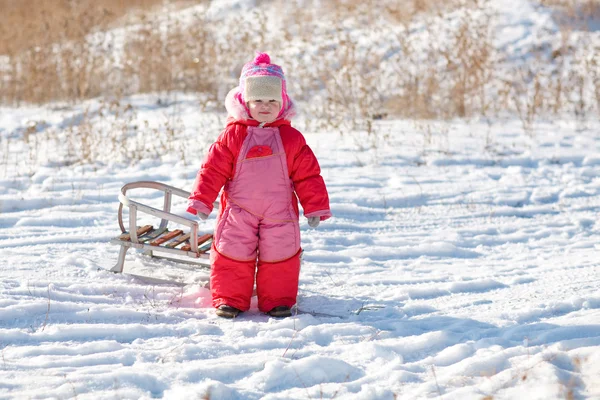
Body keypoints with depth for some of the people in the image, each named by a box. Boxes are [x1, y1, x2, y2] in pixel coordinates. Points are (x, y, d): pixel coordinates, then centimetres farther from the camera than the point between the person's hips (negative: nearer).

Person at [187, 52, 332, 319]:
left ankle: (278, 300, 17)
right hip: (238, 213, 0)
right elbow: (213, 169, -2)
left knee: (280, 256, 3)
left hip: (279, 216, 1)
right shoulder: (233, 136, -2)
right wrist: (201, 201, -7)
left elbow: (308, 175, 4)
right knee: (233, 254, 1)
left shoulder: (292, 138, 1)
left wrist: (315, 207, 1)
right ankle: (229, 299, 14)